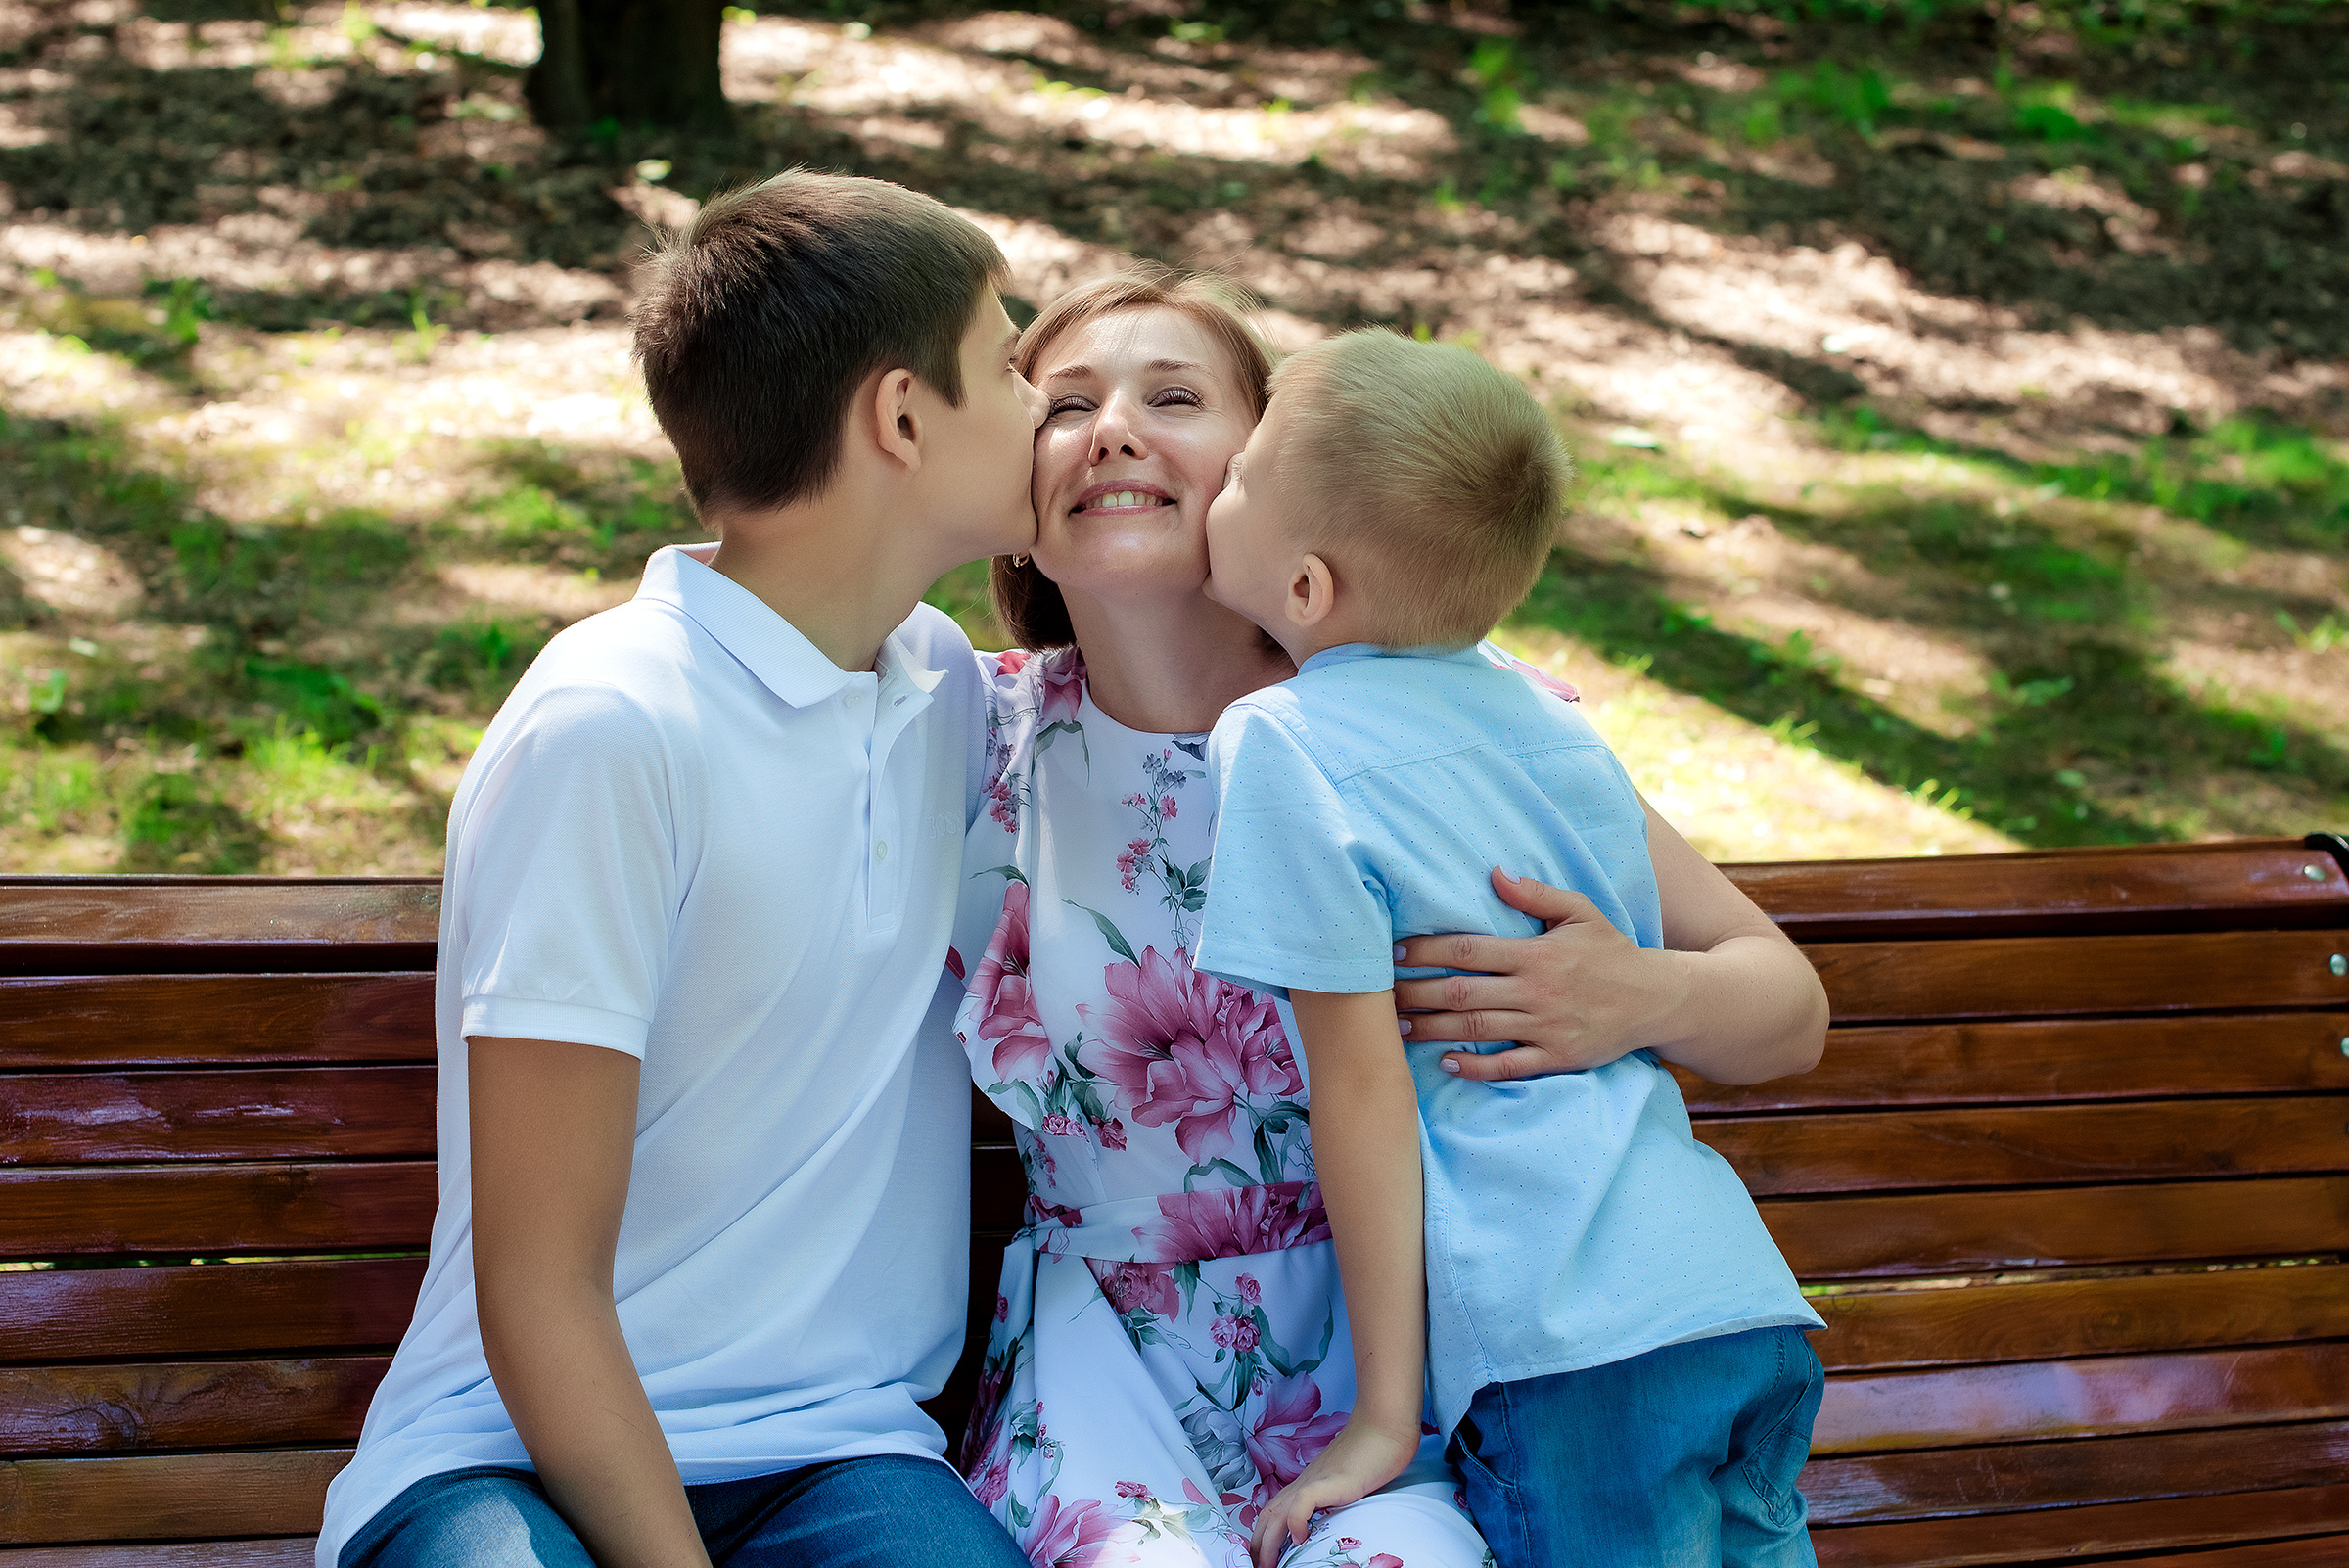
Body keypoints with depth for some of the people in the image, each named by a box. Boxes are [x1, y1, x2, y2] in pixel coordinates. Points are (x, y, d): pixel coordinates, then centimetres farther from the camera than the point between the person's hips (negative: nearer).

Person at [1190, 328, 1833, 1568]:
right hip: (1755, 1313, 7)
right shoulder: (1537, 711, 13)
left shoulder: (1281, 745, -7)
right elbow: (1790, 999, 16)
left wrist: (1383, 1415, -1)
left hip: (1580, 1355, -7)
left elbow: (1362, 1088, -7)